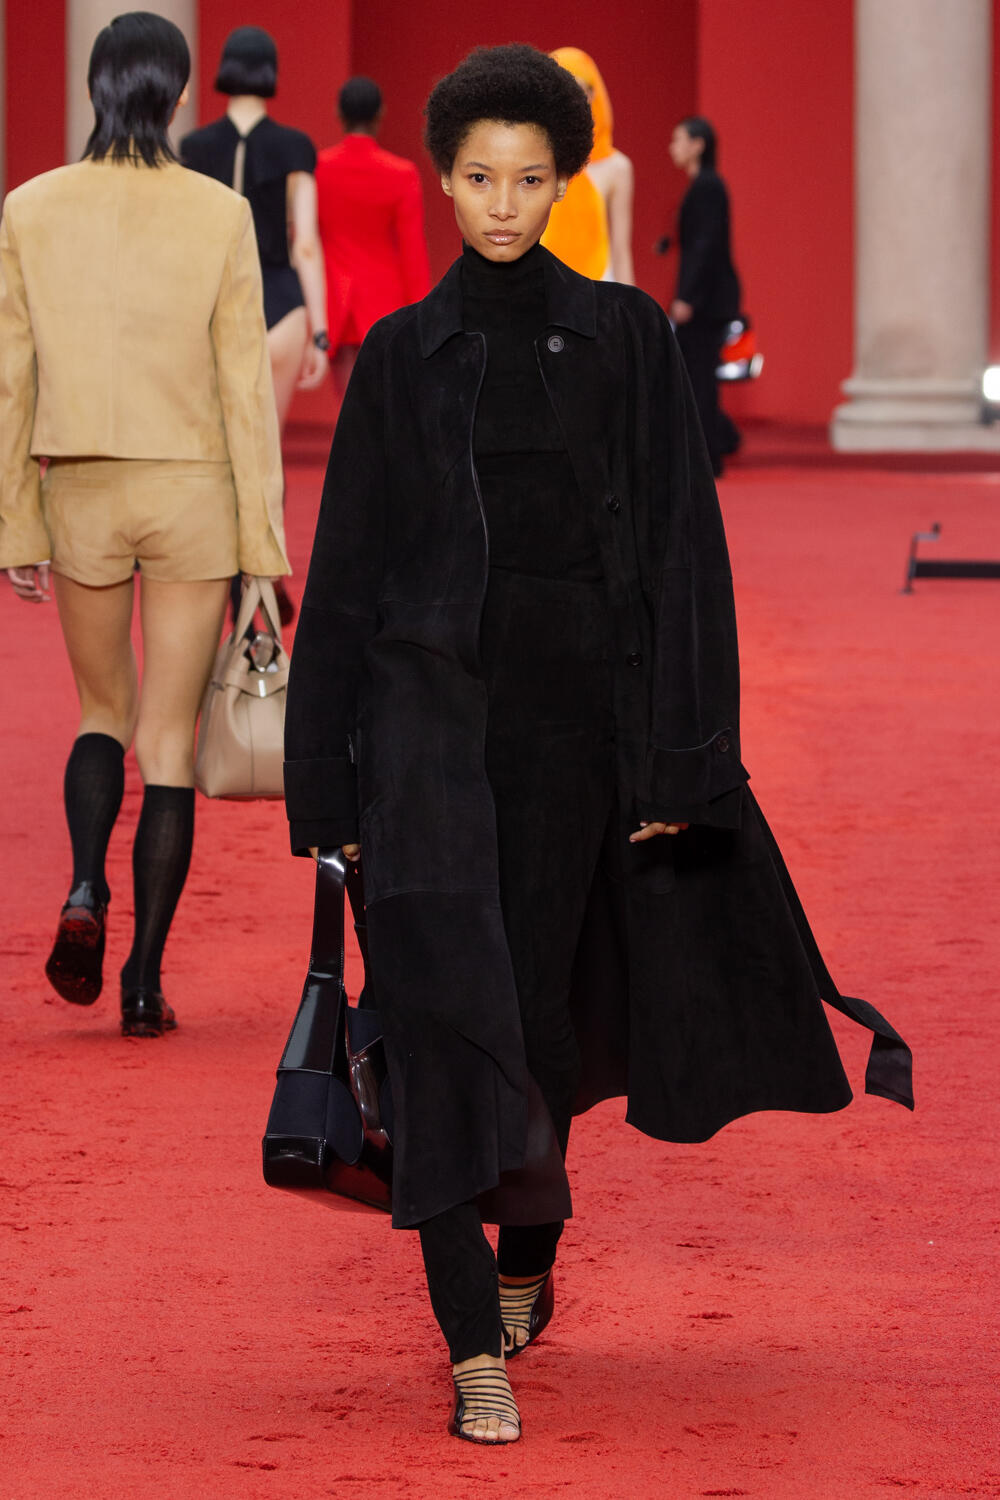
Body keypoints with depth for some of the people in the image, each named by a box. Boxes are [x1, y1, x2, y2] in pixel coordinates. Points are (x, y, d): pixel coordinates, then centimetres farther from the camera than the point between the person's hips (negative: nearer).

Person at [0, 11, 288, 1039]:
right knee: (170, 737, 6)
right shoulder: (219, 217, -7)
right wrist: (263, 550, -2)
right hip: (193, 492, -1)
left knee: (104, 710, 22)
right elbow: (245, 389, -6)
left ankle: (85, 889, -5)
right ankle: (145, 981, 3)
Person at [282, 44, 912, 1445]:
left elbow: (682, 549, 1)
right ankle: (476, 1348, -15)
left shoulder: (626, 339, 4)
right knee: (452, 1007, -12)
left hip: (577, 712, 1)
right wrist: (327, 781, 3)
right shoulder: (401, 356, 5)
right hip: (435, 710, -1)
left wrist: (679, 757, -6)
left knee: (543, 1001, 11)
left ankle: (527, 1258, 38)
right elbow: (346, 568, 7)